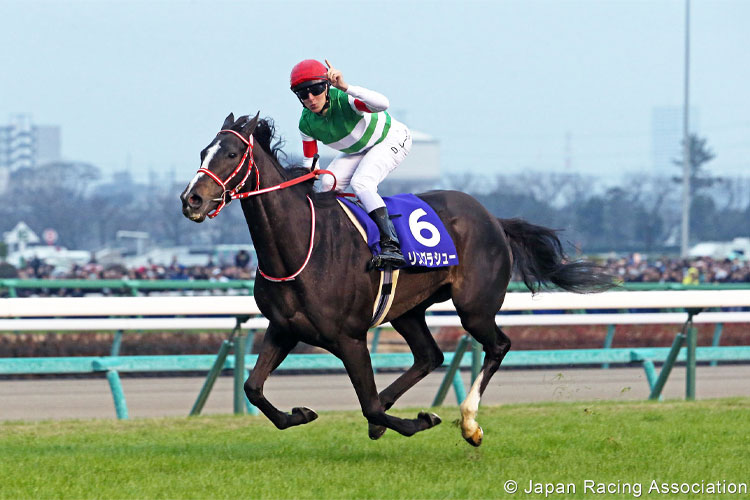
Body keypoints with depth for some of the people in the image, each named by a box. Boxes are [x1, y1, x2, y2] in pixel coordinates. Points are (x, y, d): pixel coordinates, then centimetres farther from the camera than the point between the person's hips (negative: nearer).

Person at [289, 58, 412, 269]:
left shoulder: (343, 99, -34)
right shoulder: (307, 123, -15)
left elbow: (382, 104, -53)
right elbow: (310, 164, -2)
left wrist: (345, 87, -59)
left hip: (392, 140, -7)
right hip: (358, 151, 7)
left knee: (360, 183, -28)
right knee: (328, 184, -11)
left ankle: (391, 246, -35)